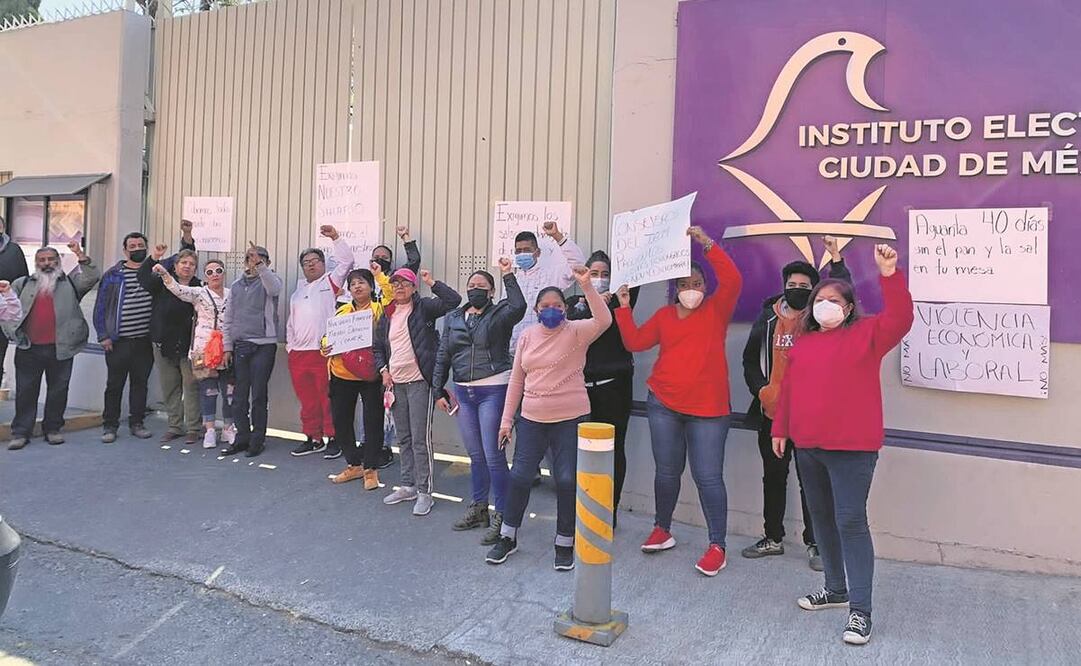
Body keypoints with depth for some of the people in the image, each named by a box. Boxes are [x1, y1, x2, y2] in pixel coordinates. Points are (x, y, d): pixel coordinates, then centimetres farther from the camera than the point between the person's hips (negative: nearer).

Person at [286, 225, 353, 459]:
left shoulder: (330, 282, 5)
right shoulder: (298, 291, 24)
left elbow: (346, 262, -9)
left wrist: (336, 237, -13)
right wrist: (289, 344, 20)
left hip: (324, 352, -6)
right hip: (298, 353, 6)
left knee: (328, 398, -4)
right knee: (306, 399, 10)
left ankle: (333, 439, 4)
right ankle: (313, 438, 20)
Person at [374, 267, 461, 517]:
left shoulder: (423, 307, -3)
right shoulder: (387, 316, 14)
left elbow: (453, 300, -17)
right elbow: (378, 348, 20)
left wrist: (432, 283, -18)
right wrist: (383, 370, 5)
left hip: (419, 381, -6)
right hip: (395, 382, 7)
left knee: (420, 438, -6)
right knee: (403, 438, 15)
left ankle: (425, 492, 1)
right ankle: (408, 486, 26)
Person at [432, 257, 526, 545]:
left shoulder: (499, 314, -3)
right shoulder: (453, 318, 12)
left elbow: (518, 307, -27)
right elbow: (443, 356, 14)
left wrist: (508, 276, -21)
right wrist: (438, 391, 12)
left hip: (493, 390, -5)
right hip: (463, 392, 6)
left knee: (494, 455, -6)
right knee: (475, 455, 15)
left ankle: (501, 516, 5)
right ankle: (478, 509, 29)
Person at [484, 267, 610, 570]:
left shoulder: (576, 332, -6)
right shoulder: (527, 337, 6)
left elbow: (603, 320, -26)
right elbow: (516, 380, 9)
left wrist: (586, 285, -36)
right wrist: (506, 420, 8)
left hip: (570, 420, -3)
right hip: (532, 420, 4)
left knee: (567, 481, 2)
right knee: (519, 477, 7)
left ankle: (564, 543, 20)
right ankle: (508, 537, 25)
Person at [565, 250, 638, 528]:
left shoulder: (619, 300, 7)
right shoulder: (575, 303, 11)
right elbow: (573, 326, -9)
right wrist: (595, 304, -19)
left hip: (614, 385, -1)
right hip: (582, 384, 1)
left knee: (613, 449, 3)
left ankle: (609, 513, 12)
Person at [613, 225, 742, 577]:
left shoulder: (716, 310, 2)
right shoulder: (664, 315, 11)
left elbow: (733, 280, -14)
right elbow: (635, 342, 6)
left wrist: (707, 243, -19)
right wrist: (624, 306, 1)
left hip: (707, 409, -3)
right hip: (664, 405, 3)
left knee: (708, 476, -3)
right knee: (667, 471, 12)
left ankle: (717, 546, 6)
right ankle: (662, 530, 29)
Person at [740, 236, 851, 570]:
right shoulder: (767, 318, 7)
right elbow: (751, 359, 11)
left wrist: (836, 258, -25)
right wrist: (759, 389, -2)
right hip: (772, 413, 3)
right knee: (773, 477, 14)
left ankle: (815, 543, 15)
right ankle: (773, 537, 28)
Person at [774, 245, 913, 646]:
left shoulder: (867, 334, -1)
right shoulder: (803, 343, 13)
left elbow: (901, 319, -19)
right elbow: (789, 389, 16)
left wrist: (888, 275, -28)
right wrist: (781, 429, 16)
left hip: (851, 448, -6)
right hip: (807, 446, 6)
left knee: (850, 522, -8)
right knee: (822, 518, 15)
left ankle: (860, 610, -1)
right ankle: (836, 588, 32)